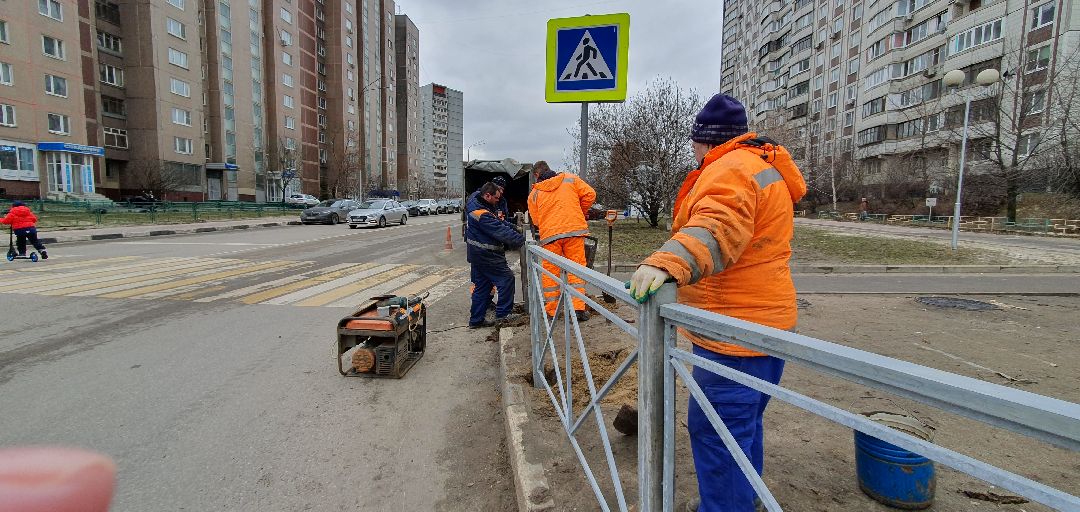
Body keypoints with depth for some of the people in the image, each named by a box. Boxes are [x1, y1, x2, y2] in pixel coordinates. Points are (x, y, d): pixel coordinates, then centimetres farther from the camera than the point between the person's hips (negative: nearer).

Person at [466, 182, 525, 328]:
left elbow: (501, 223, 13)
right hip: (486, 255, -11)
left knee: (482, 286, 15)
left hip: (478, 254, 11)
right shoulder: (482, 215, -24)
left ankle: (476, 320, 21)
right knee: (507, 278, -4)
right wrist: (522, 240, -27)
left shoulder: (479, 205, 9)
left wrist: (514, 229, 1)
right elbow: (501, 231, -29)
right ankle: (503, 315, 1)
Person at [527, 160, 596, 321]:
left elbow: (535, 220, 14)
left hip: (549, 234, 0)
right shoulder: (569, 179, 11)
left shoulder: (534, 194, 12)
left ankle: (551, 309, 15)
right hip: (574, 230, 0)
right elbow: (589, 194, 4)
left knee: (550, 272, 10)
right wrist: (581, 212, 18)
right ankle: (579, 307, 1)